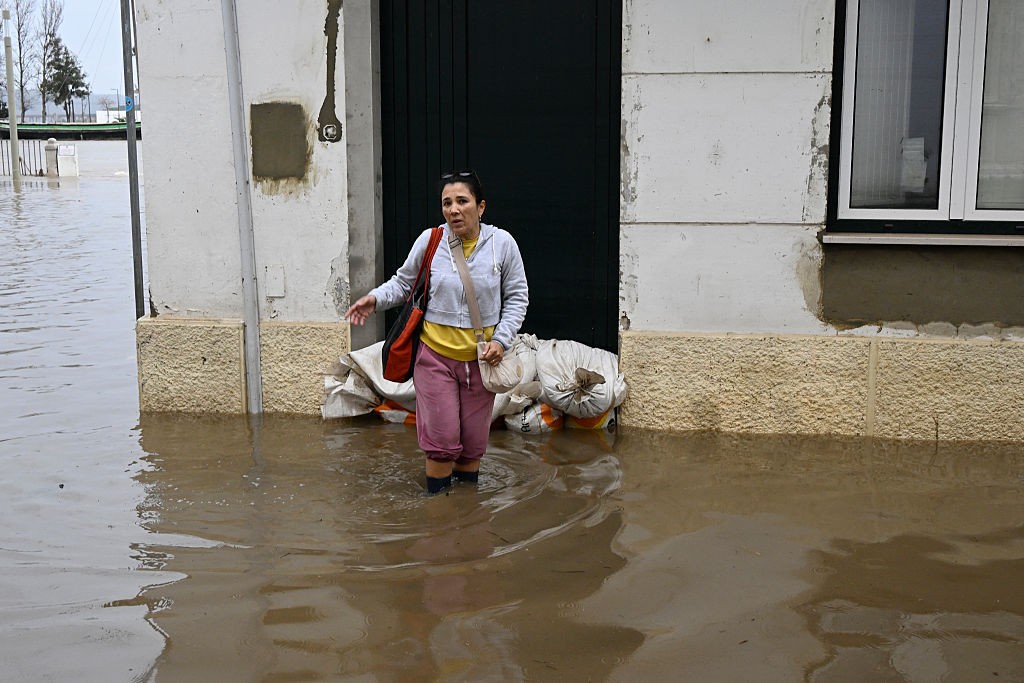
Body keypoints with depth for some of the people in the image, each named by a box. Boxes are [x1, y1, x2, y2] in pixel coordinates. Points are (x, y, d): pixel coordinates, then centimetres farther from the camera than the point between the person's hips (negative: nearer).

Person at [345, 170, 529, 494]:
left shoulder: (502, 243, -6)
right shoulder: (429, 241, -7)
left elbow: (517, 297, 3)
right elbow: (404, 282, 7)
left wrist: (501, 339, -8)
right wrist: (375, 298, -11)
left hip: (481, 358, 1)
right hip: (436, 356, -1)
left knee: (474, 442, 13)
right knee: (441, 441, 0)